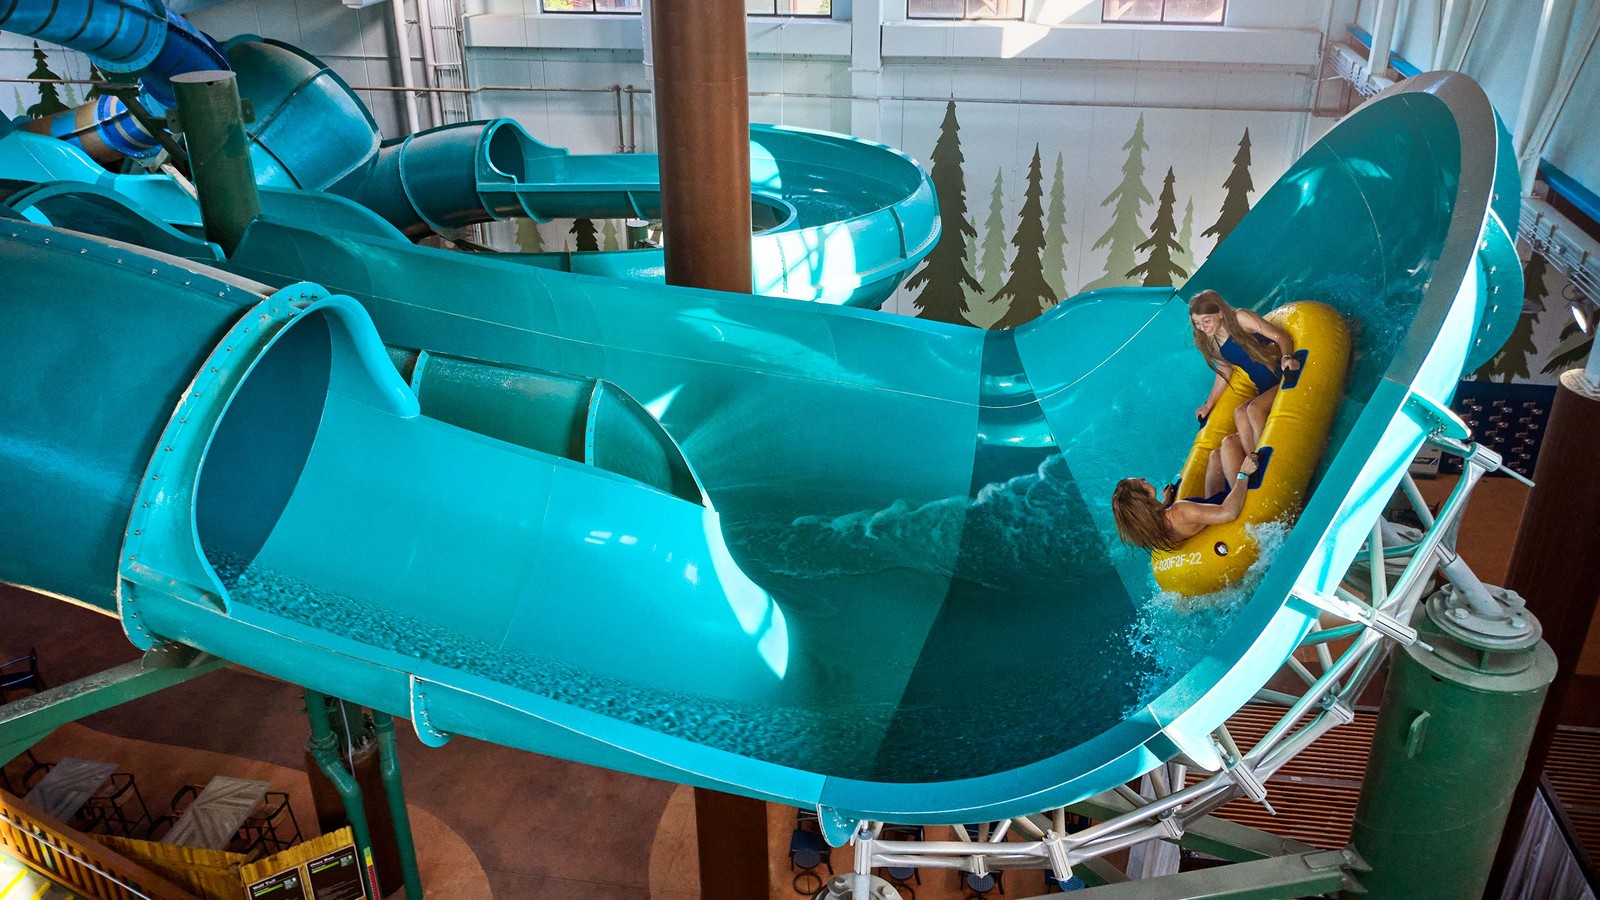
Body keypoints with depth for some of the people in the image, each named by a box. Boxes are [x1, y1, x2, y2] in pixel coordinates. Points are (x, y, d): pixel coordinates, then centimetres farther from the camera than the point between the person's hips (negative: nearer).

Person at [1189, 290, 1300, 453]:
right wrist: (1208, 405, 25)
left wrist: (1286, 357, -31)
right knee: (1240, 412, -21)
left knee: (1253, 408, -28)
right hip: (1264, 391, 6)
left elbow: (1281, 337, -12)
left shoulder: (1240, 319, -10)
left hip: (1284, 379, -6)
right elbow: (1224, 372, 22)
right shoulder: (1211, 342, 10)